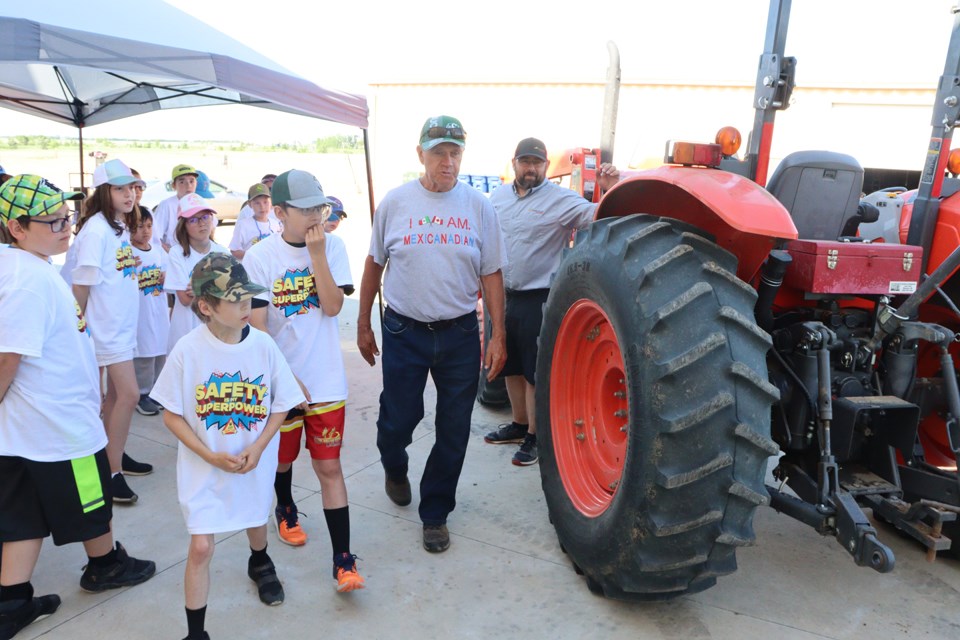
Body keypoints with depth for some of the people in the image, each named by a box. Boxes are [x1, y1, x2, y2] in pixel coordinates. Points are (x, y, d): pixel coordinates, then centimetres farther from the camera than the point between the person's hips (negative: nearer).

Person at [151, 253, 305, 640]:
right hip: (203, 467, -2)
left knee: (256, 518, 26)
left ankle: (259, 564, 60)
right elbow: (171, 415, -9)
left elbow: (280, 405, -4)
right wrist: (209, 455, -18)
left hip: (254, 463, 3)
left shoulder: (263, 346, -14)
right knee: (201, 547, -3)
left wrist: (258, 448, -17)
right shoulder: (187, 351, -18)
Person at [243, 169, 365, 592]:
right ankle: (286, 510, 51)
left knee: (329, 466, 2)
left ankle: (343, 561, 6)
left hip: (325, 380, 0)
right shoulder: (260, 257, -9)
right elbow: (257, 327, -10)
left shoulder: (332, 246, -3)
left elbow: (332, 307, -12)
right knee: (283, 457, 20)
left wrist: (317, 253, -18)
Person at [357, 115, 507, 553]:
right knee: (398, 418, 7)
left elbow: (491, 274, 3)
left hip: (459, 335, 1)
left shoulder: (478, 206, 1)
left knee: (453, 431, 7)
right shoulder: (395, 202, 0)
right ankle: (394, 469, 44)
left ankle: (435, 513, 27)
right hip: (404, 332, -1)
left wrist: (498, 336, -2)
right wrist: (363, 324, 9)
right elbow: (374, 264, 8)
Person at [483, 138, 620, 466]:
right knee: (510, 366, 18)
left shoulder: (561, 200, -9)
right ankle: (519, 425, 36)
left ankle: (535, 437, 16)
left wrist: (608, 191, -38)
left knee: (535, 373, 1)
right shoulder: (499, 196, 9)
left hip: (539, 300, -6)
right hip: (503, 296, 6)